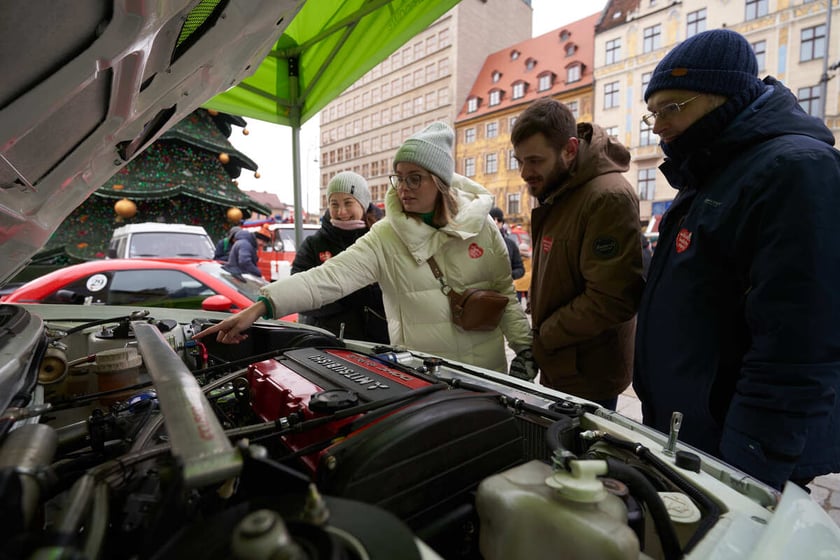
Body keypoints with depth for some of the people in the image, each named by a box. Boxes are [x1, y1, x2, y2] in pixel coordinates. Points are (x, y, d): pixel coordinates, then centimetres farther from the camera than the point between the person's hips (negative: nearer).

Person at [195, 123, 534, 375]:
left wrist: (525, 351, 0)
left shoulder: (480, 225, -5)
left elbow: (505, 293, 3)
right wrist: (260, 307, -33)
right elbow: (329, 277, -22)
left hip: (488, 370, 2)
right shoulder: (385, 237, -10)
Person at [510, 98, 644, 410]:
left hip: (588, 376, -9)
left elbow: (610, 300, -27)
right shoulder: (557, 193, 7)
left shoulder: (608, 198, -23)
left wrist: (541, 337, -17)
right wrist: (539, 334, 10)